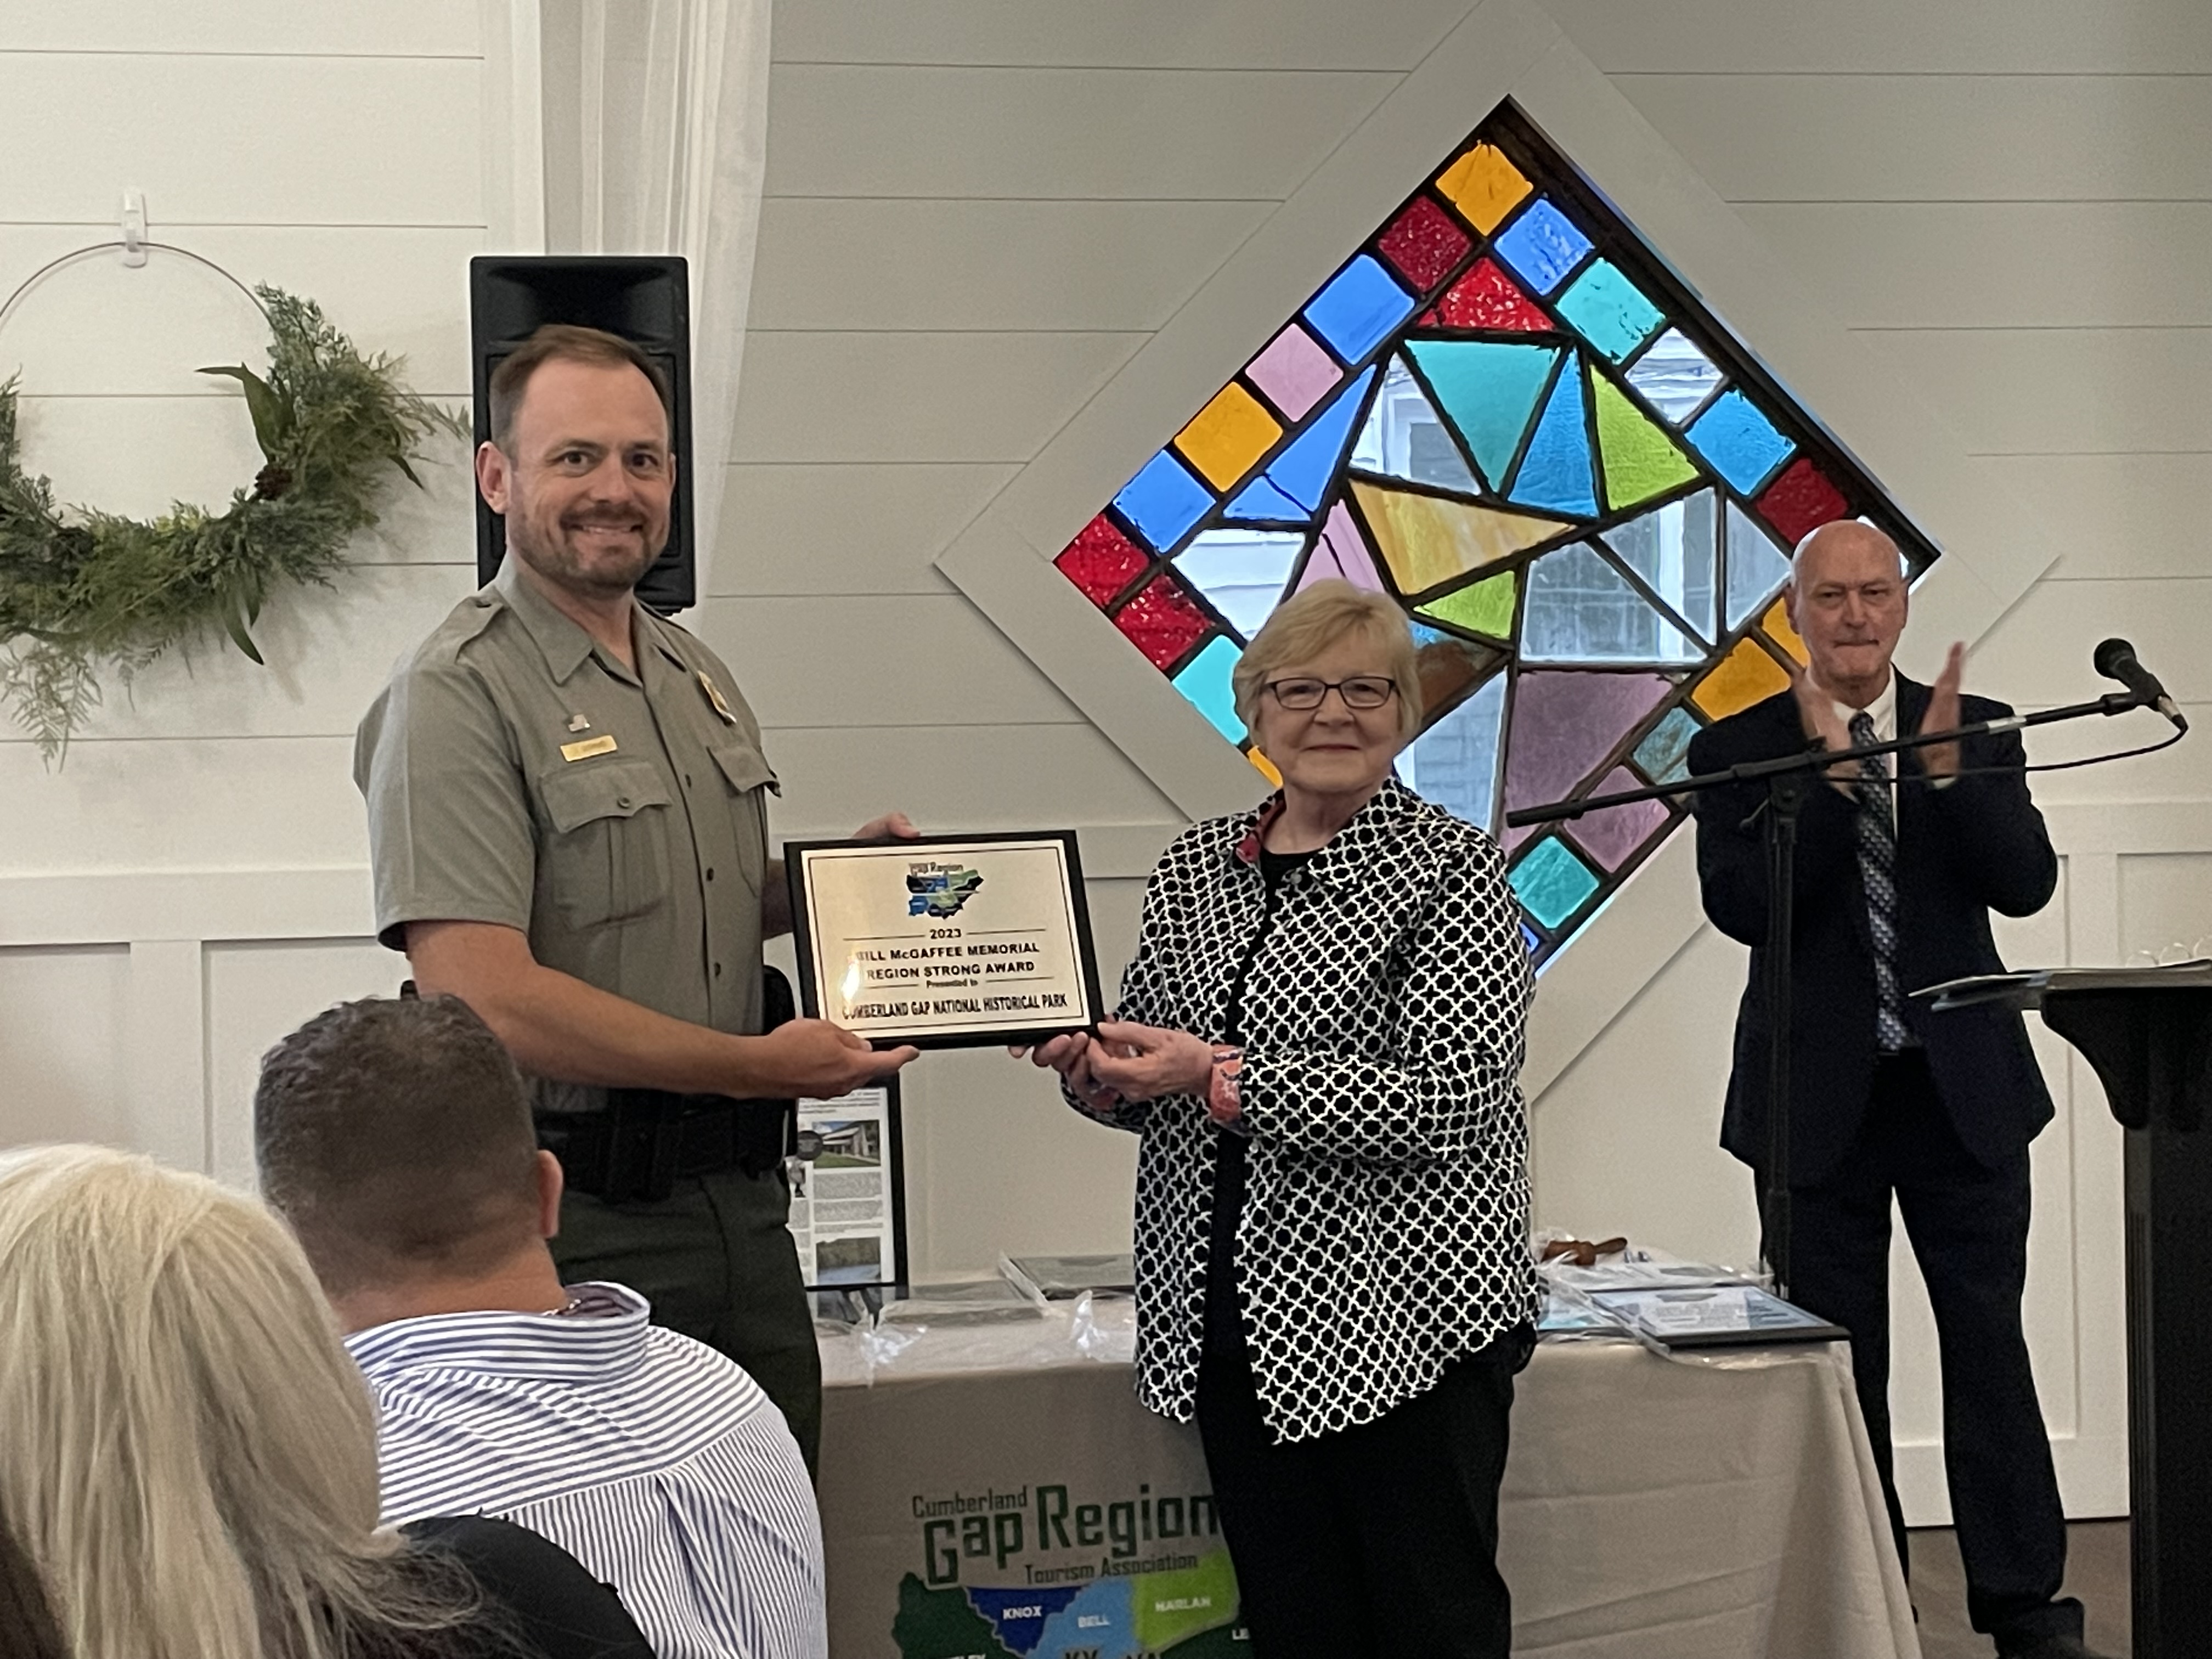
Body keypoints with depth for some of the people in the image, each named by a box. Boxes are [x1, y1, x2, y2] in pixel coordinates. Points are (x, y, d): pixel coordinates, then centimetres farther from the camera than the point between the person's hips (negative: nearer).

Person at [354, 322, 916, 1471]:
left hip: (740, 1201, 8)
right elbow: (483, 996, -23)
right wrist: (758, 1065, -18)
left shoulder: (699, 678, 13)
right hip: (575, 1224, -8)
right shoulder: (459, 696, -14)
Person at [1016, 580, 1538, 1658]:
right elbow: (1158, 1095, 19)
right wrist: (1096, 1072, -5)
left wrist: (1222, 1077, -20)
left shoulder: (1450, 870, -6)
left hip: (1405, 1319, -5)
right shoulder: (1195, 866, 11)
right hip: (1230, 1320, 5)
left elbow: (1449, 1103, -17)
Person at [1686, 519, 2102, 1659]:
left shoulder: (1975, 731, 3)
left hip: (1964, 1090, 1)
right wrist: (1829, 774, -23)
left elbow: (2027, 884, -8)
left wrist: (1946, 765, -21)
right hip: (1820, 1097, -1)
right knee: (1841, 1360, 8)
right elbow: (1739, 906, -14)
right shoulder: (1738, 750, -2)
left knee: (1991, 1344, 4)